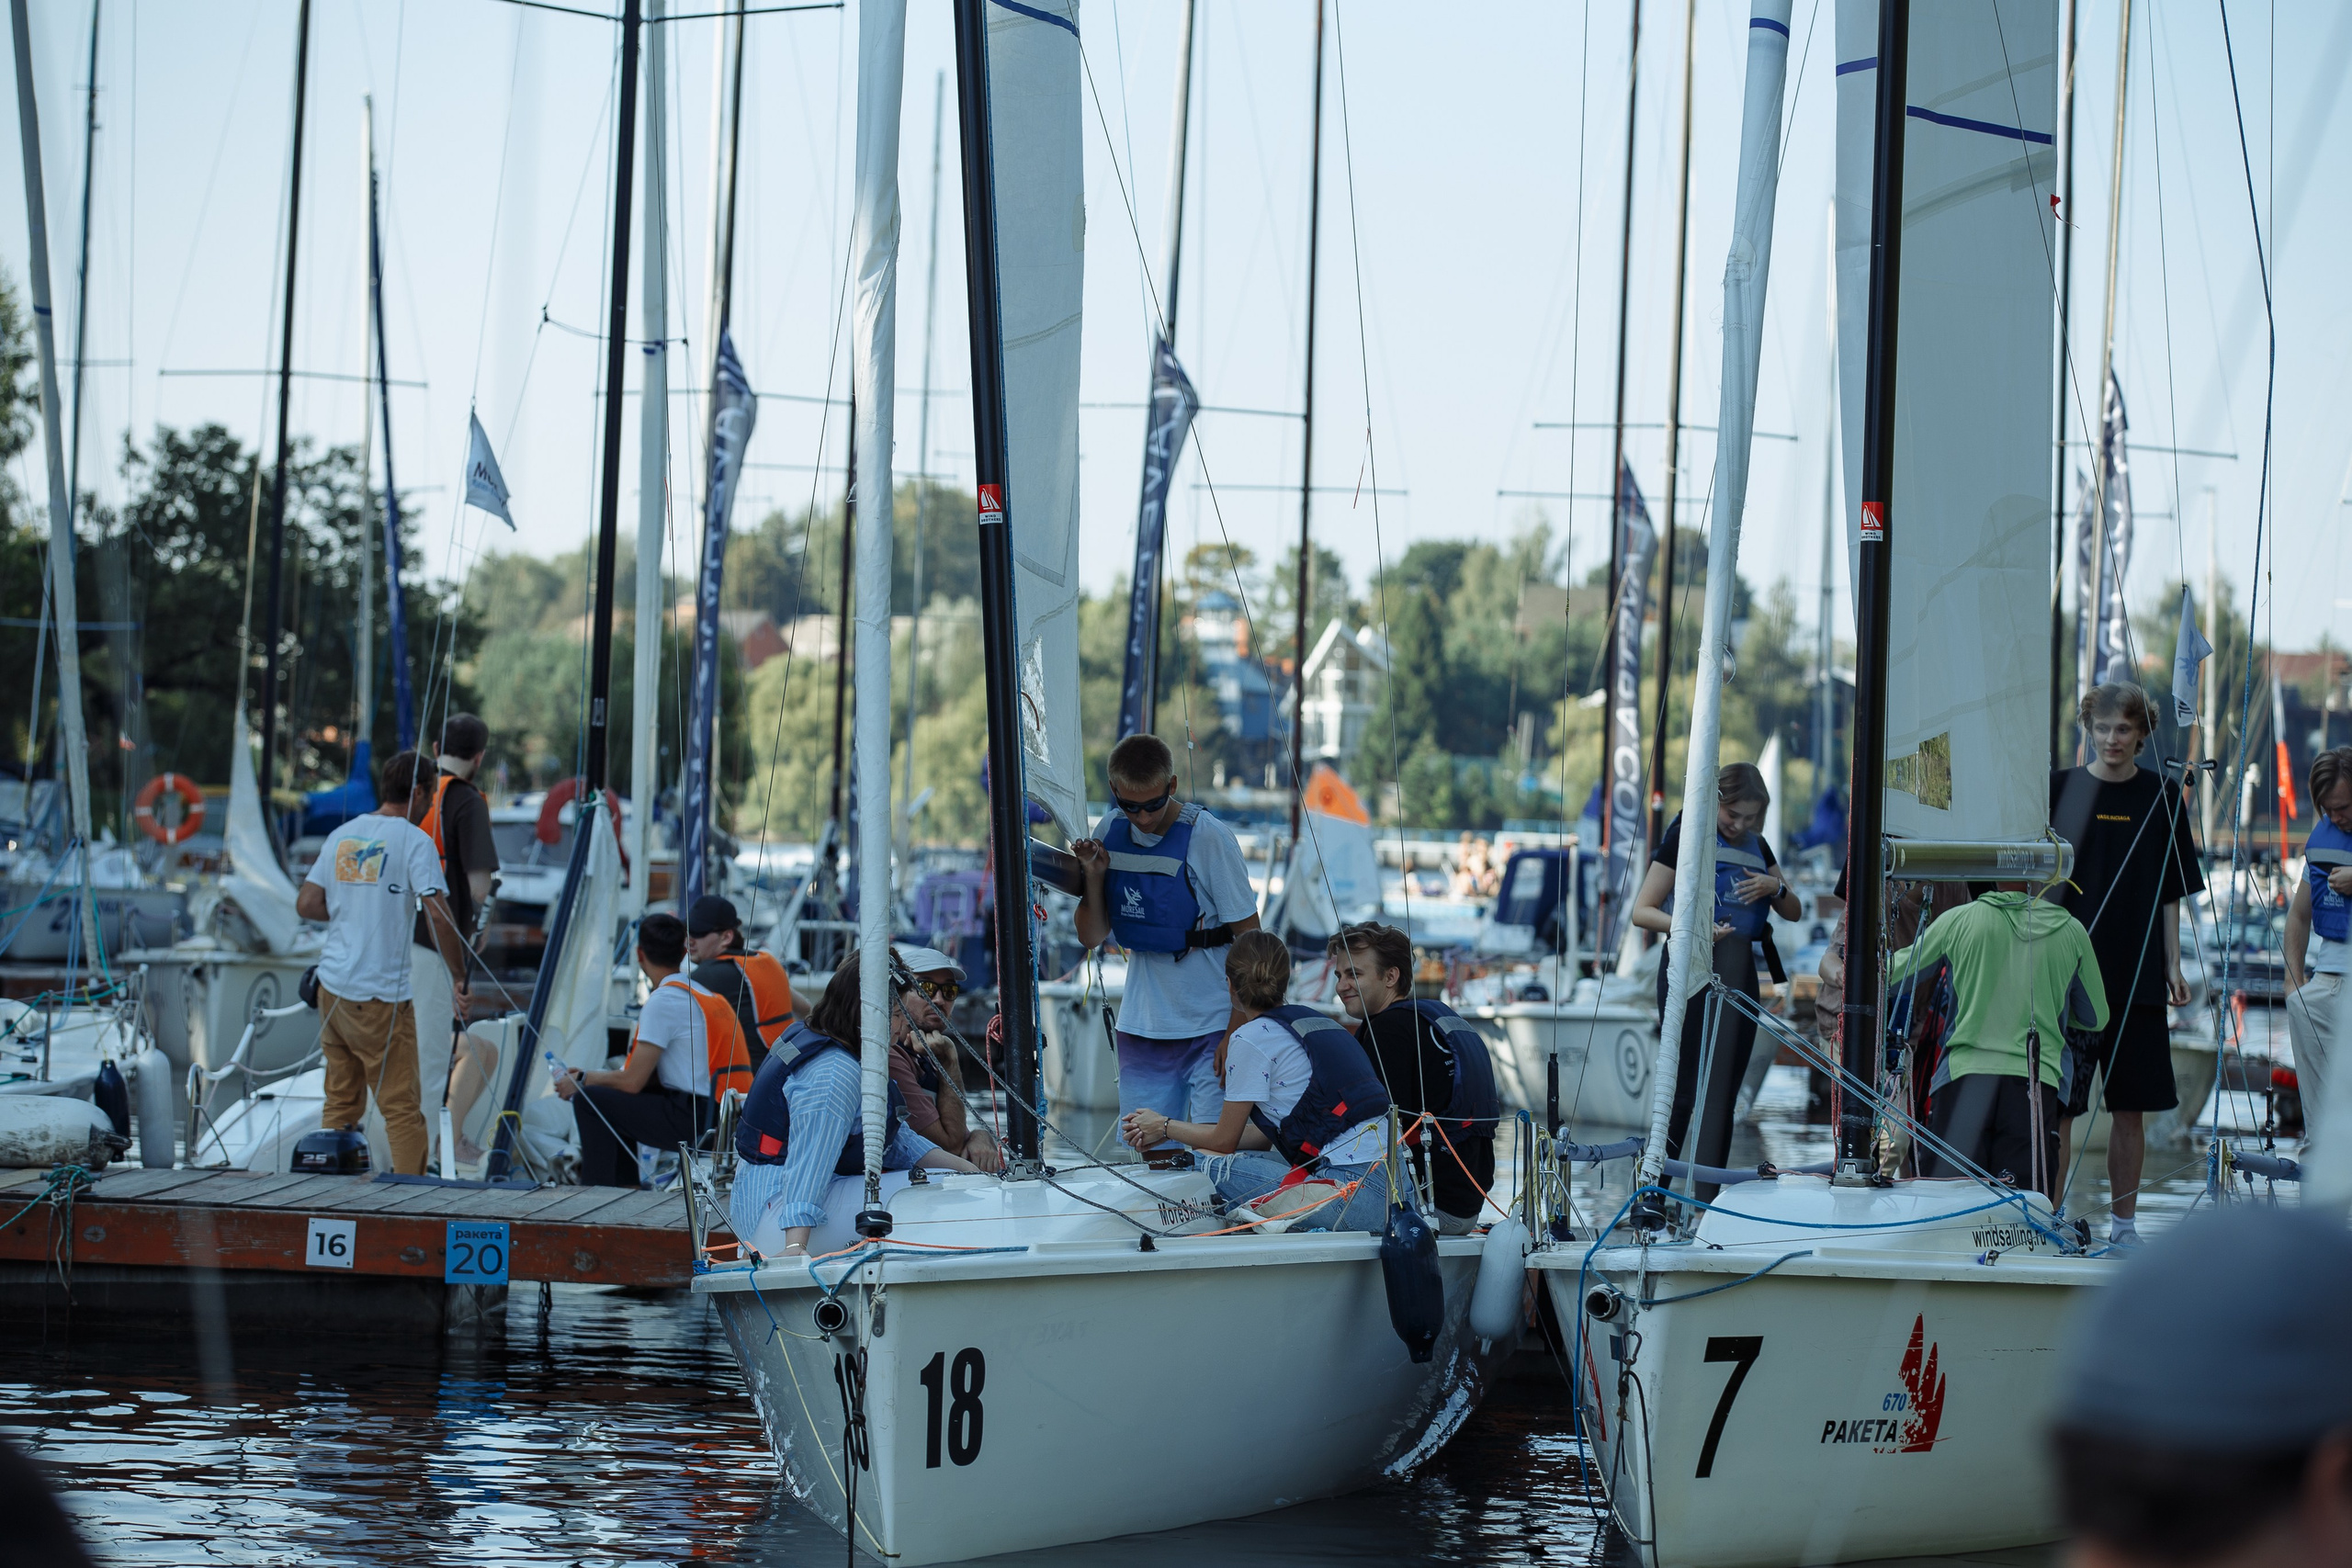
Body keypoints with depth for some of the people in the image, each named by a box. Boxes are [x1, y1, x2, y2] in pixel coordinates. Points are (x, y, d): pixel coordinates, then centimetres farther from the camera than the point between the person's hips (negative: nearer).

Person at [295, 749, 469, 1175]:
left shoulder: (341, 835, 11)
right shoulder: (413, 841, -8)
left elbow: (306, 905, 11)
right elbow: (438, 916, -16)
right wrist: (459, 976, -7)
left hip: (332, 983, 6)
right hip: (382, 992, -6)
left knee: (341, 1103, 14)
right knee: (402, 1107, -3)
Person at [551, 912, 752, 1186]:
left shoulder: (664, 999, -11)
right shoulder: (706, 994, 17)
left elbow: (632, 1081, -11)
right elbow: (650, 1075, 23)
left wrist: (583, 1080, 6)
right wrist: (595, 1075, 20)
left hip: (698, 1122, -9)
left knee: (589, 1100, -5)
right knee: (617, 1101, 25)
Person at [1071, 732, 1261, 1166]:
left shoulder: (1208, 837, -13)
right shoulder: (1110, 834, 2)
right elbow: (1092, 937, 9)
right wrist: (1093, 876, -9)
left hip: (1210, 1024, -5)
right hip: (1142, 1027, 5)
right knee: (1156, 1158, 6)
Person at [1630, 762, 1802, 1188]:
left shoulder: (1756, 845, 14)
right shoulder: (1686, 836, -5)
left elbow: (1794, 912, 20)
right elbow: (1642, 911, -7)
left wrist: (1775, 888, -3)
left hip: (1739, 973, 6)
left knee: (1724, 1094, 4)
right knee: (1686, 1091, -11)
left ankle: (1709, 1201, 7)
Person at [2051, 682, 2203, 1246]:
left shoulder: (2161, 797, 6)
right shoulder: (2060, 789, 2)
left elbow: (2171, 893, 9)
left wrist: (2173, 966, 3)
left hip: (2136, 976, 1)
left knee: (2130, 1106, 4)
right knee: (2057, 1103, -4)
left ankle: (2124, 1221, 13)